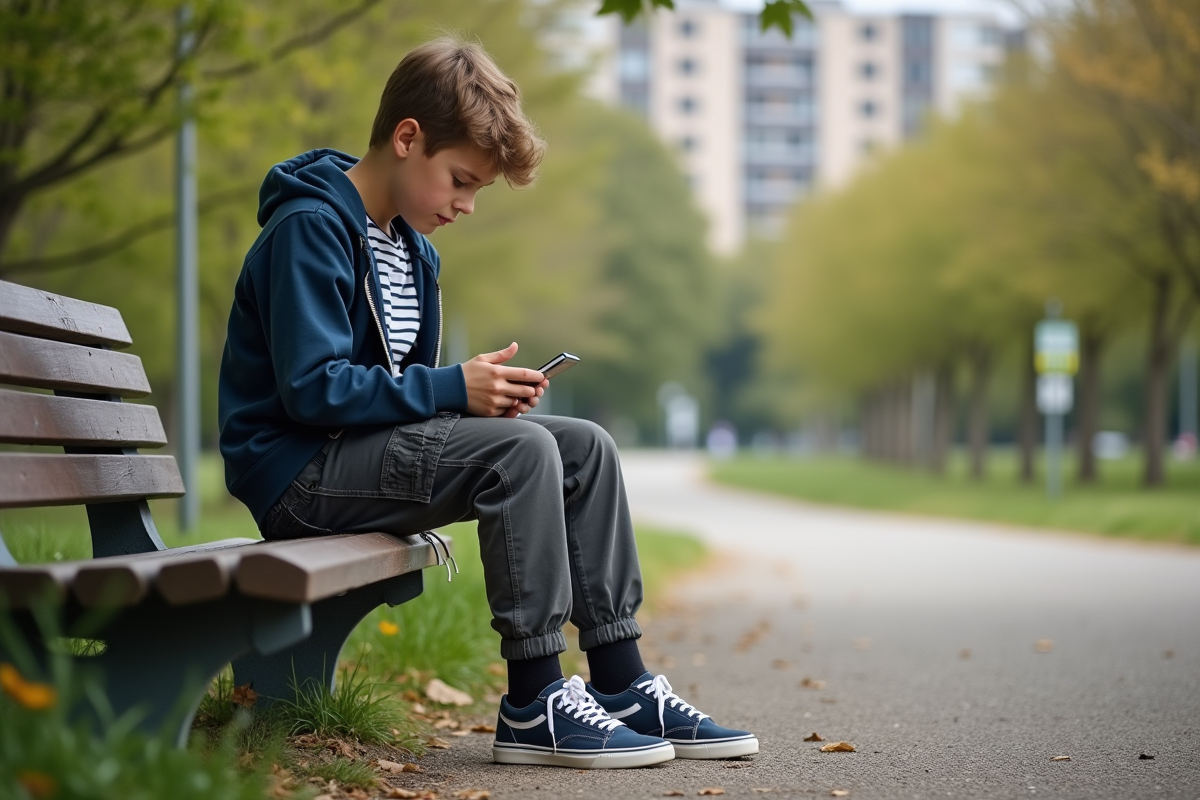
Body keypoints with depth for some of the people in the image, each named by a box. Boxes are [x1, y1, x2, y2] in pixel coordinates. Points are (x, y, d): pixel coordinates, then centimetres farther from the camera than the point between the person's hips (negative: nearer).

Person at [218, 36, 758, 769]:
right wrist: (453, 389, -21)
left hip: (380, 441, 10)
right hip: (303, 472, -10)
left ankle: (622, 685, -2)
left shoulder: (410, 250, 16)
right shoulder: (309, 228, -15)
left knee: (587, 447, -2)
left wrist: (481, 393, -2)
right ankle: (535, 705, -23)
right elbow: (311, 387, -22)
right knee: (521, 452, -28)